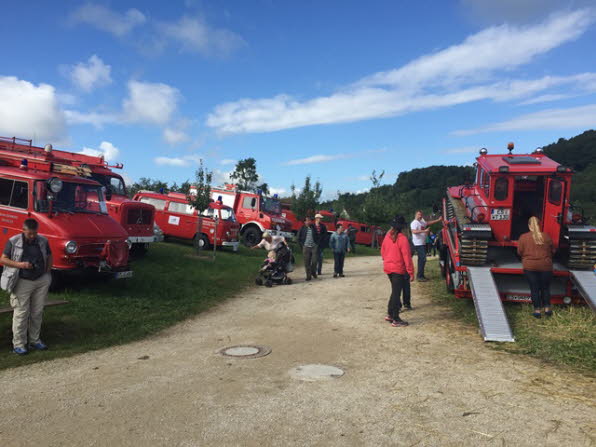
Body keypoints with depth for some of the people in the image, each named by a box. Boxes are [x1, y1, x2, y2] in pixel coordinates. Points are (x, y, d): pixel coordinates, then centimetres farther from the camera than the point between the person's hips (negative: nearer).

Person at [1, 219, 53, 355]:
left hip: (41, 281, 4)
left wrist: (47, 273, 6)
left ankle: (35, 340, 22)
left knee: (37, 312, 10)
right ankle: (19, 344, 7)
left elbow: (49, 256, 17)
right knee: (21, 313, -2)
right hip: (22, 282, -4)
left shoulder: (43, 241, 4)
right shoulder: (13, 242, -5)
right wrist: (20, 264, -19)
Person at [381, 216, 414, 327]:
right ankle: (396, 320, 6)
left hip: (388, 268, 7)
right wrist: (411, 272, -14)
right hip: (398, 269, -7)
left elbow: (382, 251, 13)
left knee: (395, 291, 21)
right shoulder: (402, 239, -17)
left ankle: (390, 314, 25)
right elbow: (407, 257, -18)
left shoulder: (387, 236, 3)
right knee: (396, 293, 0)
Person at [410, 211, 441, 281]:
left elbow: (429, 223, 33)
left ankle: (420, 275, 18)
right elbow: (414, 231, -26)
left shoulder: (422, 222, 18)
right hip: (418, 244, -10)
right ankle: (419, 276, -11)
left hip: (423, 243, 10)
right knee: (423, 259, -14)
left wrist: (438, 220, 31)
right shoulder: (414, 223, -11)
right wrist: (424, 231, -31)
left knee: (421, 259, 12)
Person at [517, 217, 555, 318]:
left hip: (530, 267, -1)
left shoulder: (523, 237, -5)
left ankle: (537, 310, 7)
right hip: (545, 266, 1)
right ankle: (547, 308, 18)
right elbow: (552, 251, 7)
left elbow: (520, 252, 0)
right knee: (545, 288, 16)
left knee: (534, 289, 6)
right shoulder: (546, 236, -2)